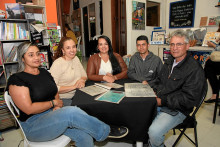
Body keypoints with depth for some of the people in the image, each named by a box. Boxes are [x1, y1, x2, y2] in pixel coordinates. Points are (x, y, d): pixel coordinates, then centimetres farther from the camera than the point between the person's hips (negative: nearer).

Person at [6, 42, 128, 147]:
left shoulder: (44, 72, 12)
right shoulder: (17, 80, -9)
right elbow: (29, 109, -15)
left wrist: (57, 107, -6)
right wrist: (53, 103, -8)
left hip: (53, 114, 6)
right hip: (33, 125, -6)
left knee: (85, 137, -19)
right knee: (72, 111, -33)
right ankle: (105, 131, -13)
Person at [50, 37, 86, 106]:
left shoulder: (76, 58, 10)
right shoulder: (57, 63, -14)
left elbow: (84, 75, 16)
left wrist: (82, 80, -7)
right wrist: (73, 86, -21)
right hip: (64, 99, -6)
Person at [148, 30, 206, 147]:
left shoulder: (195, 69, -16)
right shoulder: (169, 62, 10)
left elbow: (190, 99, -19)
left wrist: (162, 101, -18)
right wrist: (154, 92, 1)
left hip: (176, 110, -7)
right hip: (159, 102, 8)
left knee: (154, 132, -28)